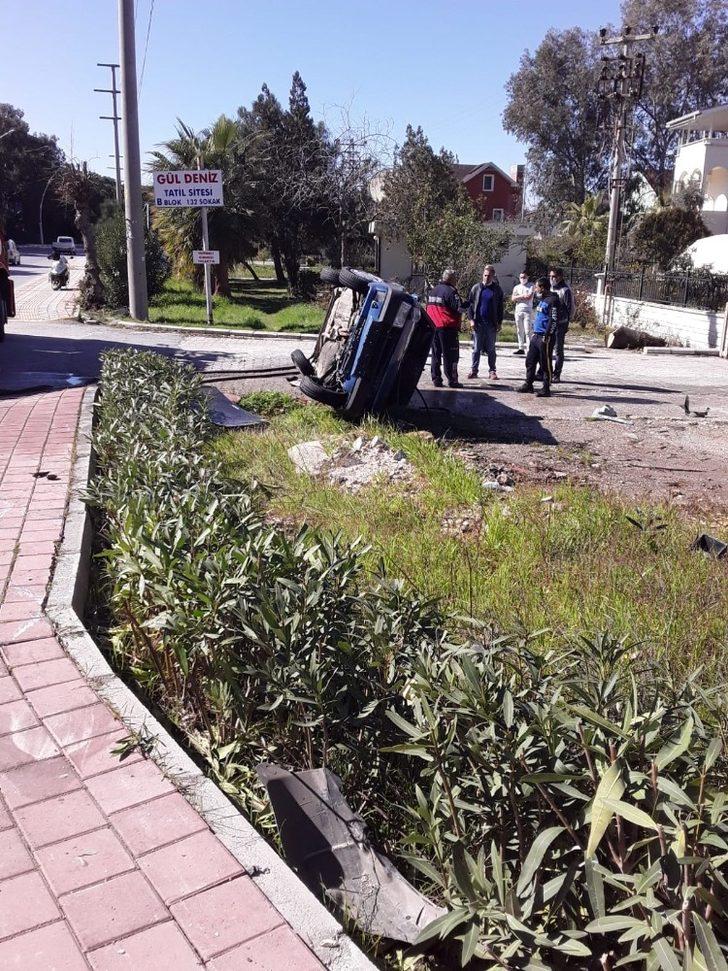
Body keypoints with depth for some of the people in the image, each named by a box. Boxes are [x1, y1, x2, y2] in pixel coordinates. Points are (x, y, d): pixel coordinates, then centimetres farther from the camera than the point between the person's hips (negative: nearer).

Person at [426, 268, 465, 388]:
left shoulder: (433, 291, 14)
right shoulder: (450, 291, -12)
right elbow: (459, 308, -17)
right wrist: (467, 304, 0)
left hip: (433, 327, 7)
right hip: (447, 327, -7)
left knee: (436, 354, 12)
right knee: (450, 355, -3)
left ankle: (436, 379, 11)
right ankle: (452, 380, -4)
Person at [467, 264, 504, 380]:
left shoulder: (497, 289, 4)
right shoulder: (476, 288, 4)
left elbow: (500, 307, 6)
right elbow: (470, 304, 3)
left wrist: (500, 322, 0)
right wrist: (471, 319, -6)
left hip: (491, 324, 0)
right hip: (478, 322, 0)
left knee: (491, 349, 6)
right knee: (476, 348, 4)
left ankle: (492, 371, 10)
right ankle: (473, 370, 9)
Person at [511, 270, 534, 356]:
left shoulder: (531, 286, 3)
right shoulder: (516, 287, 16)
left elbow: (529, 297, -10)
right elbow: (513, 298, 3)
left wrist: (519, 297, -1)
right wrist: (523, 296, -6)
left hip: (527, 311, -5)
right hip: (518, 310, 5)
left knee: (527, 331, -11)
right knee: (519, 331, 7)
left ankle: (529, 348, -13)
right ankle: (521, 348, 13)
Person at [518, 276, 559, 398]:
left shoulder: (552, 300, -14)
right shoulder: (542, 300, 17)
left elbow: (554, 320, -19)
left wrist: (547, 336, -21)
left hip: (545, 337, -10)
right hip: (536, 336, 10)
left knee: (545, 364, -2)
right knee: (530, 361, 13)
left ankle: (546, 389, 5)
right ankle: (528, 385, 23)